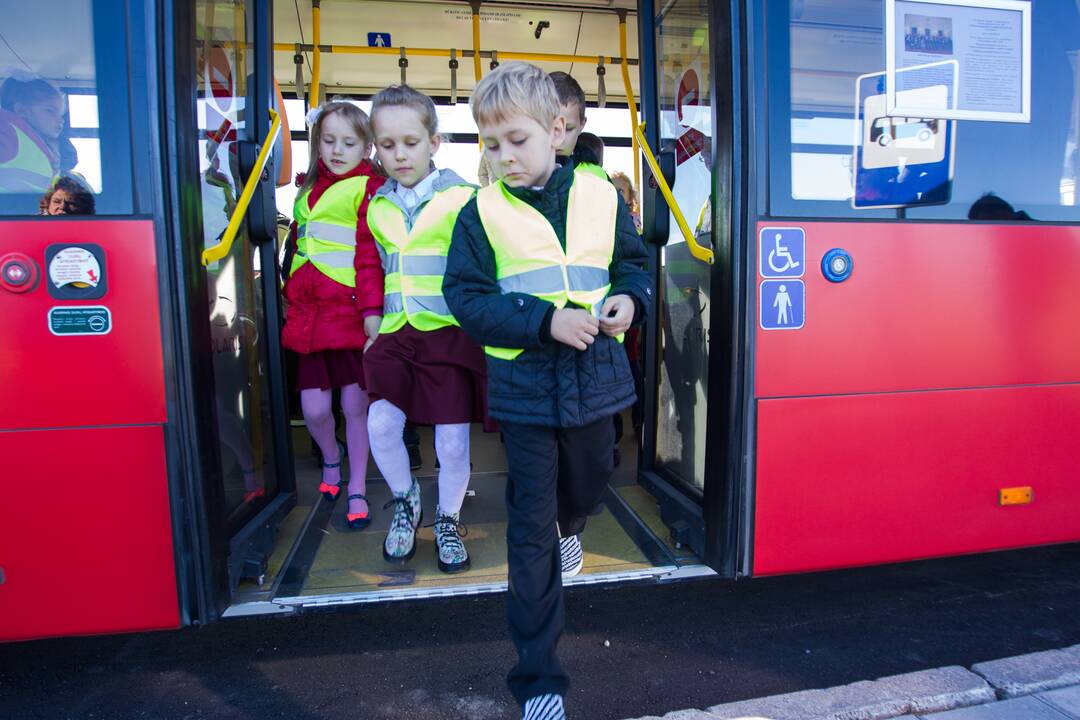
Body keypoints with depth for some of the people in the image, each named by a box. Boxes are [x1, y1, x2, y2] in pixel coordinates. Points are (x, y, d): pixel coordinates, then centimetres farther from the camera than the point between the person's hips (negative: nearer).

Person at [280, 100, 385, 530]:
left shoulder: (367, 188, -3)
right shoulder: (310, 188, 18)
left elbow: (371, 254, -12)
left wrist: (372, 310, -18)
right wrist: (290, 295, 26)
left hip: (350, 313, -5)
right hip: (308, 314, 5)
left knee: (355, 405, 3)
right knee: (314, 408, 5)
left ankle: (356, 488, 21)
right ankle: (331, 458, 37)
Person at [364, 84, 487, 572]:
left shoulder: (462, 198, -5)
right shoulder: (378, 207, 11)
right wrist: (375, 319, 17)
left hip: (450, 332, -4)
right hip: (396, 333, 4)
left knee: (452, 437, 2)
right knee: (381, 422, -6)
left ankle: (447, 520, 26)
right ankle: (405, 500, 23)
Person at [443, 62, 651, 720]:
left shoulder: (602, 197, 2)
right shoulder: (482, 212, -4)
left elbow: (635, 262, 13)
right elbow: (466, 297, -9)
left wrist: (629, 298, -10)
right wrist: (545, 321, -20)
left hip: (595, 378, 3)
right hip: (525, 386, -2)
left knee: (591, 482, 24)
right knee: (530, 528, 4)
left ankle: (569, 526, 64)